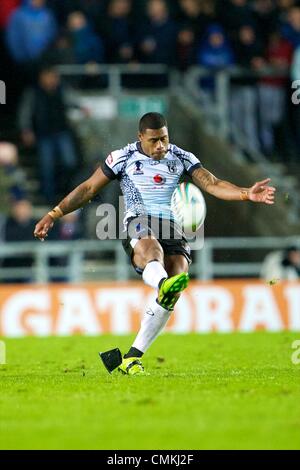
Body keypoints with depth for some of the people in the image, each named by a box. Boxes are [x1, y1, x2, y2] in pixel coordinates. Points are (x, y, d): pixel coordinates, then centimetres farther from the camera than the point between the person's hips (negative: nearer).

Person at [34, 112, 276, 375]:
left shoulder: (181, 158, 14)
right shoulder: (124, 158, 8)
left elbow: (212, 184, 4)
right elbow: (88, 189, 12)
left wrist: (247, 194, -14)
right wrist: (53, 215, 7)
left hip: (169, 225, 3)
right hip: (136, 224, -3)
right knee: (151, 247, -39)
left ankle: (132, 358, -16)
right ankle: (162, 283, -80)